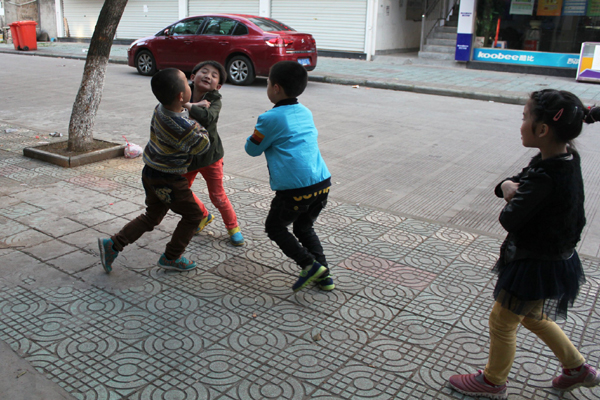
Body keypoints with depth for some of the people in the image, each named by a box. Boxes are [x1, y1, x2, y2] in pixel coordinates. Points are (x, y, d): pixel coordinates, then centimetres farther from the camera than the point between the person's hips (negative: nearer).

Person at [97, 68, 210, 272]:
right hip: (168, 181, -8)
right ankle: (170, 258, 20)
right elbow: (203, 146, -13)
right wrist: (199, 125, -2)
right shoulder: (182, 127, -29)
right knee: (193, 215, 10)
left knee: (152, 217, 23)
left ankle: (113, 244, 18)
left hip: (151, 172, 9)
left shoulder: (161, 109, -3)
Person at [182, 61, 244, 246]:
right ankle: (204, 216, 42)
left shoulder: (214, 101, -15)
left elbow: (207, 117, -36)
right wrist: (196, 106, -30)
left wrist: (187, 105, -33)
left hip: (209, 154, -4)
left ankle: (233, 226, 26)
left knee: (218, 196, 3)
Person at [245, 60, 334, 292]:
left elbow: (252, 150, 4)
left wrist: (255, 135, 23)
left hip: (295, 189, -7)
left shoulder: (269, 119, -7)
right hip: (323, 183, 7)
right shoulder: (306, 113, 13)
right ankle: (323, 275, 20)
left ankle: (310, 265, 4)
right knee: (304, 228, 26)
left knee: (275, 227, 17)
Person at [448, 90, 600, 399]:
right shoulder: (565, 156, -3)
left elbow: (509, 220, -27)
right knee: (531, 317, 28)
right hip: (554, 256, 9)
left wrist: (513, 196, -8)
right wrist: (510, 185, -17)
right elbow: (516, 183, 6)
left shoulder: (546, 178, -33)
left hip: (538, 265, -9)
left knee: (502, 322, 11)